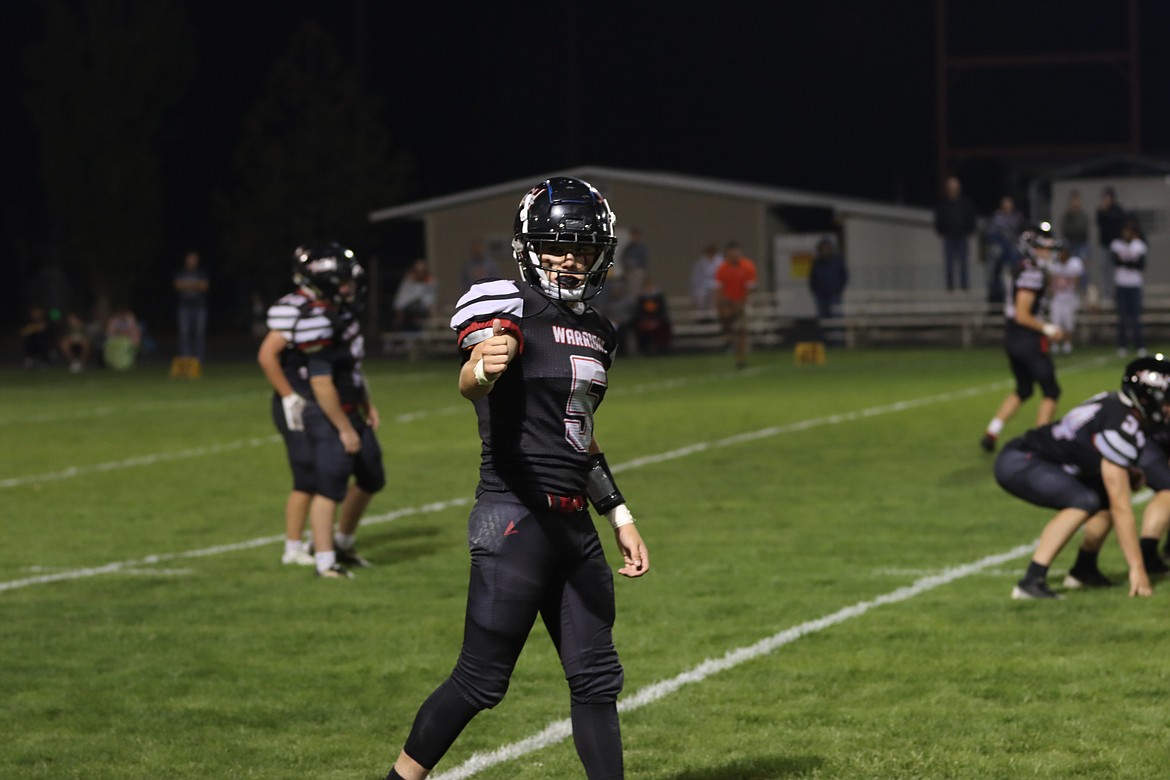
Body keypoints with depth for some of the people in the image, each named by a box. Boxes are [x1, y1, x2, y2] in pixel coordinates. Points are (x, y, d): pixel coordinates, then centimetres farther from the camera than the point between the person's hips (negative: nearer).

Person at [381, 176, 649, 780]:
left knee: (596, 679, 8)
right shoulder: (510, 309, -10)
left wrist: (620, 519, 24)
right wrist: (483, 367, -56)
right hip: (517, 519, -8)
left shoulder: (595, 332, 15)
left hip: (573, 524, 8)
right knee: (481, 679, -4)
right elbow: (470, 383, -32)